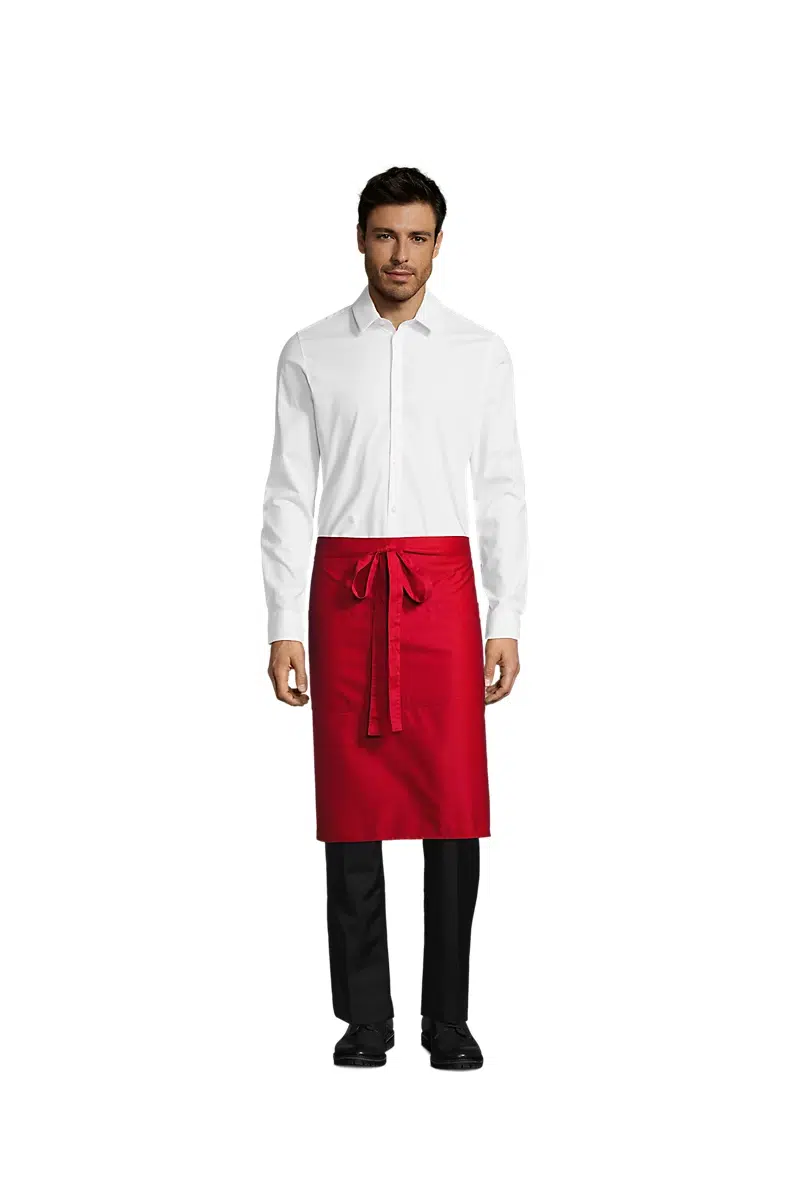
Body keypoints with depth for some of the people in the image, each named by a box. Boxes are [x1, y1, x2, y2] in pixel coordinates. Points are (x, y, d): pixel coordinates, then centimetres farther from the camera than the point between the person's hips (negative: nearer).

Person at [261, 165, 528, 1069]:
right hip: (344, 589, 0)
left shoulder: (482, 353, 7)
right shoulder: (310, 355, 6)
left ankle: (448, 1017, 11)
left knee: (452, 805, 0)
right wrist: (284, 629, -3)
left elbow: (503, 493, 7)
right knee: (353, 806, 3)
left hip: (442, 589, 0)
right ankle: (364, 1018, 14)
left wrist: (507, 623, 0)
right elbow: (288, 497, 4)